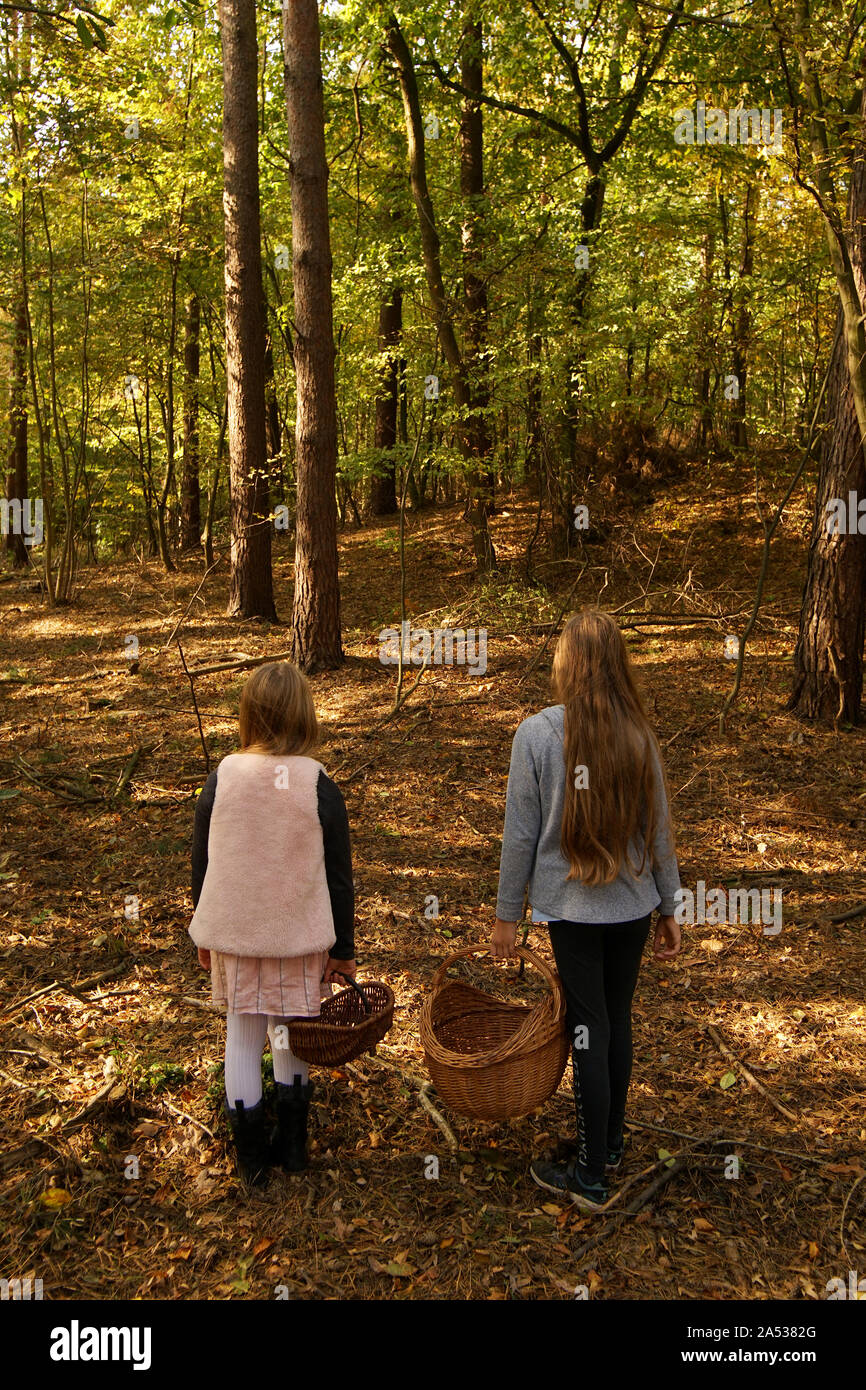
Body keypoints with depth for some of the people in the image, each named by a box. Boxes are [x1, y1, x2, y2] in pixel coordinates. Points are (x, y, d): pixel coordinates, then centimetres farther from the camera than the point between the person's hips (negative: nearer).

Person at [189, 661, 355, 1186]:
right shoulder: (318, 785, -14)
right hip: (299, 933, -1)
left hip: (234, 931, 1)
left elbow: (202, 863, 0)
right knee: (293, 1033, 17)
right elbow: (339, 876, -8)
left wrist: (206, 932, 15)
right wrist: (343, 948, 4)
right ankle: (292, 1143, 32)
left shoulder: (221, 779, -9)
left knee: (243, 1035, 14)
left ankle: (252, 1155, 25)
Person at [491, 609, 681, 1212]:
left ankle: (591, 1175, 17)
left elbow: (521, 832, -9)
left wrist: (507, 913, 1)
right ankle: (611, 1143, 36)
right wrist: (670, 907, 13)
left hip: (572, 906, -3)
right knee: (618, 1021, 18)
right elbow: (659, 830, 2)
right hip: (633, 905, 3)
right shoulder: (638, 736, -5)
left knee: (589, 1030, 6)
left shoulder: (537, 733, -13)